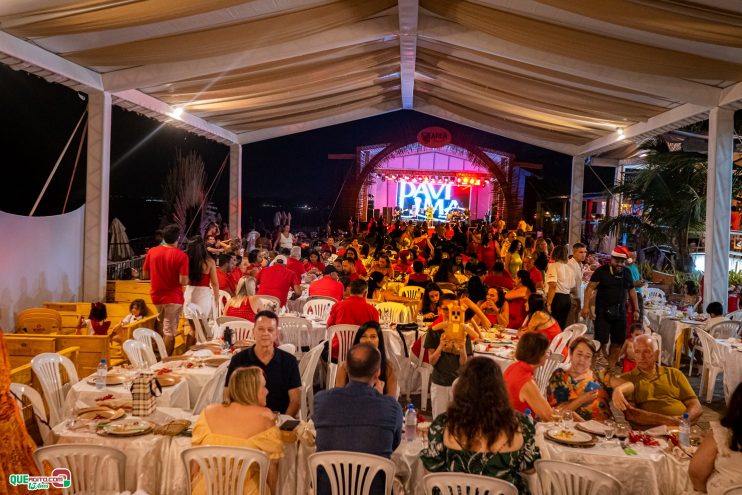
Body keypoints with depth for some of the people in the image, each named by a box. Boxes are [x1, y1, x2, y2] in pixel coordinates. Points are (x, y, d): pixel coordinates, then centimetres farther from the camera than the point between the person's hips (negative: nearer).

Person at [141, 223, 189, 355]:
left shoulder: (152, 251, -2)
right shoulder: (181, 256, -16)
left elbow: (145, 274, 6)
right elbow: (183, 281, -21)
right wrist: (187, 279, 1)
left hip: (156, 296, 5)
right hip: (173, 298, -5)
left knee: (163, 326, 25)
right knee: (169, 332, 1)